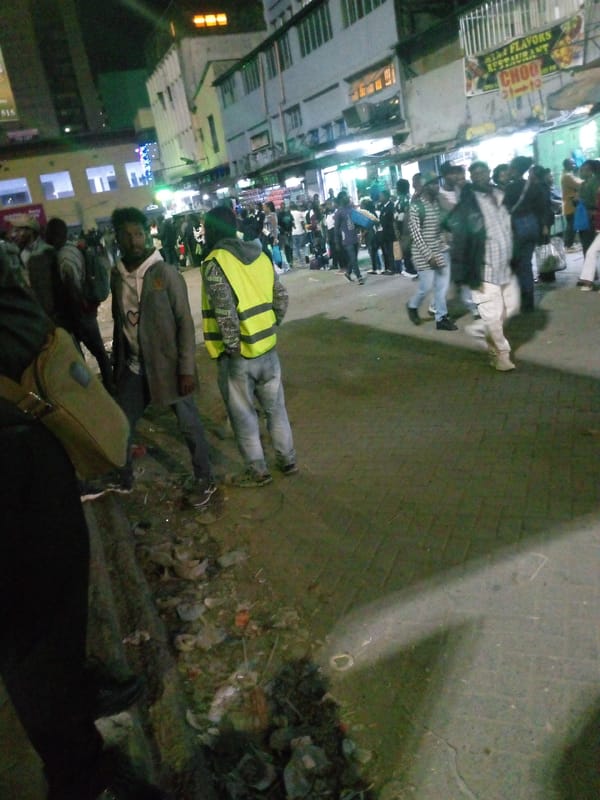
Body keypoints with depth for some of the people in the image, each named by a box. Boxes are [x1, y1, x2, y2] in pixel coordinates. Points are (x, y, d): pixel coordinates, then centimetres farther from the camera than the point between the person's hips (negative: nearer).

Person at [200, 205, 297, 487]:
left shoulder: (215, 263, -14)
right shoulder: (260, 255, 6)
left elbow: (225, 313, -23)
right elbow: (282, 298, 8)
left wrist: (232, 347, -13)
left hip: (238, 355, -6)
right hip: (268, 349, 6)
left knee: (243, 415, 9)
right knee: (275, 407, 19)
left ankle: (257, 471, 20)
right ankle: (288, 460, 30)